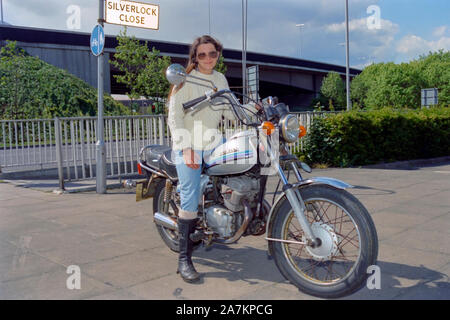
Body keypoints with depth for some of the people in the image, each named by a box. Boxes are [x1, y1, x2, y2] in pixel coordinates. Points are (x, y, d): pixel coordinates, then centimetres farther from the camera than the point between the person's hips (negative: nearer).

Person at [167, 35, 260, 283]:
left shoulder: (220, 80, 13)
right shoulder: (185, 79, -6)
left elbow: (230, 111, 10)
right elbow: (174, 117, -12)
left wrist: (253, 108, -6)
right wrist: (186, 148, -22)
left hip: (212, 145, 6)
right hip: (187, 145, -6)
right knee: (190, 199, -17)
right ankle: (184, 259, -11)